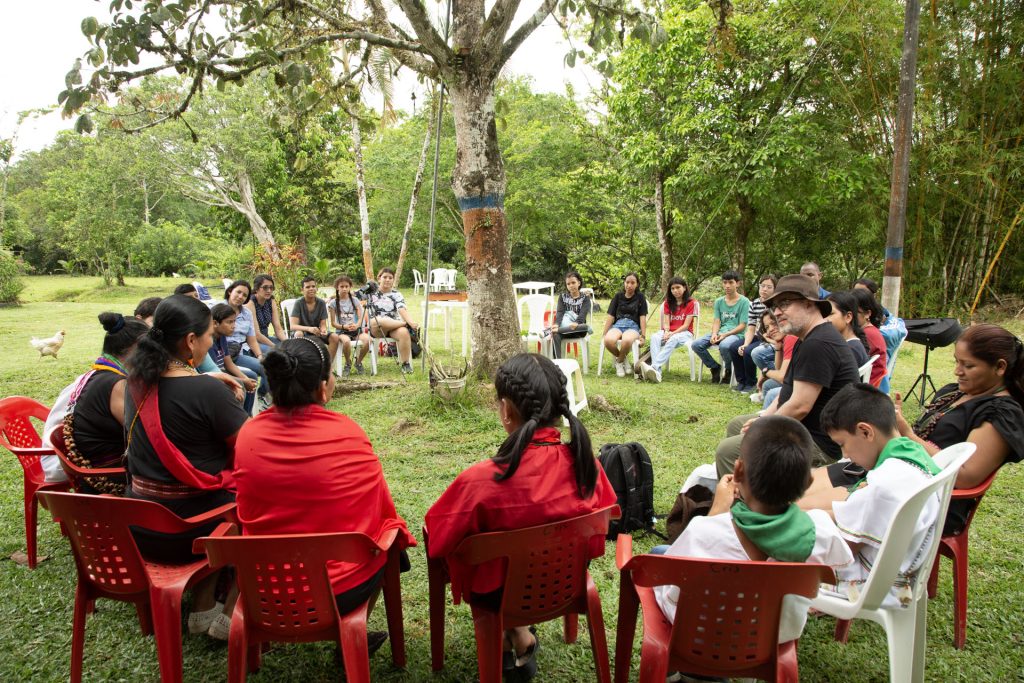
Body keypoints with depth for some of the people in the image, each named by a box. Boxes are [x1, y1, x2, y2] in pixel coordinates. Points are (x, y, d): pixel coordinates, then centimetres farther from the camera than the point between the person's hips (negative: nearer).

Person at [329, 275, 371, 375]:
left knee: (367, 340, -32)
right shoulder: (334, 303, 5)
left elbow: (360, 318, 3)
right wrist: (344, 326, -18)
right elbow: (333, 323, 2)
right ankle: (348, 364, -9)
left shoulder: (355, 300, 10)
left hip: (356, 330, 2)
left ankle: (358, 362, -3)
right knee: (346, 341, -39)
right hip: (341, 331, -2)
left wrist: (357, 325, -20)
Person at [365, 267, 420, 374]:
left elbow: (402, 310, -8)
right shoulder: (372, 292, 10)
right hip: (375, 329, -1)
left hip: (393, 327, 1)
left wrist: (412, 322, -31)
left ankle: (405, 363, -24)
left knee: (404, 332, -34)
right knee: (378, 320, -39)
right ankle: (406, 324, -21)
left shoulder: (396, 294, 8)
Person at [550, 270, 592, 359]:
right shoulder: (563, 296, 15)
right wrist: (556, 324, -25)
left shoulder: (585, 298, 8)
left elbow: (582, 315, -9)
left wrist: (576, 323, -33)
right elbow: (560, 312, -2)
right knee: (555, 334, -34)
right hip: (564, 329, 1)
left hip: (578, 330, -1)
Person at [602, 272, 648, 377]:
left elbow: (642, 317, 3)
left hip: (633, 326, -2)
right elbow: (611, 316, 9)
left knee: (627, 341, -40)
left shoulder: (640, 297, 9)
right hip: (618, 324, 2)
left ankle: (619, 361, -7)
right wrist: (604, 334, 4)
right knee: (608, 340, -35)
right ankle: (622, 359, -4)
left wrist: (643, 336, -5)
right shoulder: (618, 296, 13)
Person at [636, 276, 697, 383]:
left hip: (684, 333, -4)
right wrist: (666, 332, -18)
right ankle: (657, 372, -50)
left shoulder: (691, 303, -2)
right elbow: (666, 322, 4)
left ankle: (654, 367, -55)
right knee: (654, 337, -31)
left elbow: (686, 325, -8)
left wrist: (672, 334, -21)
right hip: (669, 333, 4)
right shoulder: (668, 303, 13)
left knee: (673, 339, -40)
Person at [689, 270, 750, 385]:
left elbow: (742, 325, -8)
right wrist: (714, 334, -15)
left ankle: (728, 370, -8)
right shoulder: (719, 301, 13)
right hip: (720, 333, 5)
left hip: (737, 334, -5)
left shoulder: (744, 301, -2)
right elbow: (717, 321, 6)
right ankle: (715, 367, 4)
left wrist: (725, 334, -20)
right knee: (696, 345, -18)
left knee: (724, 345, -40)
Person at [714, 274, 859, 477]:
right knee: (736, 426, 21)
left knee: (728, 451, -17)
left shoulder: (818, 344, -24)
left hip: (818, 444, -11)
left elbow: (800, 406, -26)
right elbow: (791, 390, 18)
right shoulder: (807, 340, 12)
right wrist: (763, 417, 4)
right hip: (801, 429, 11)